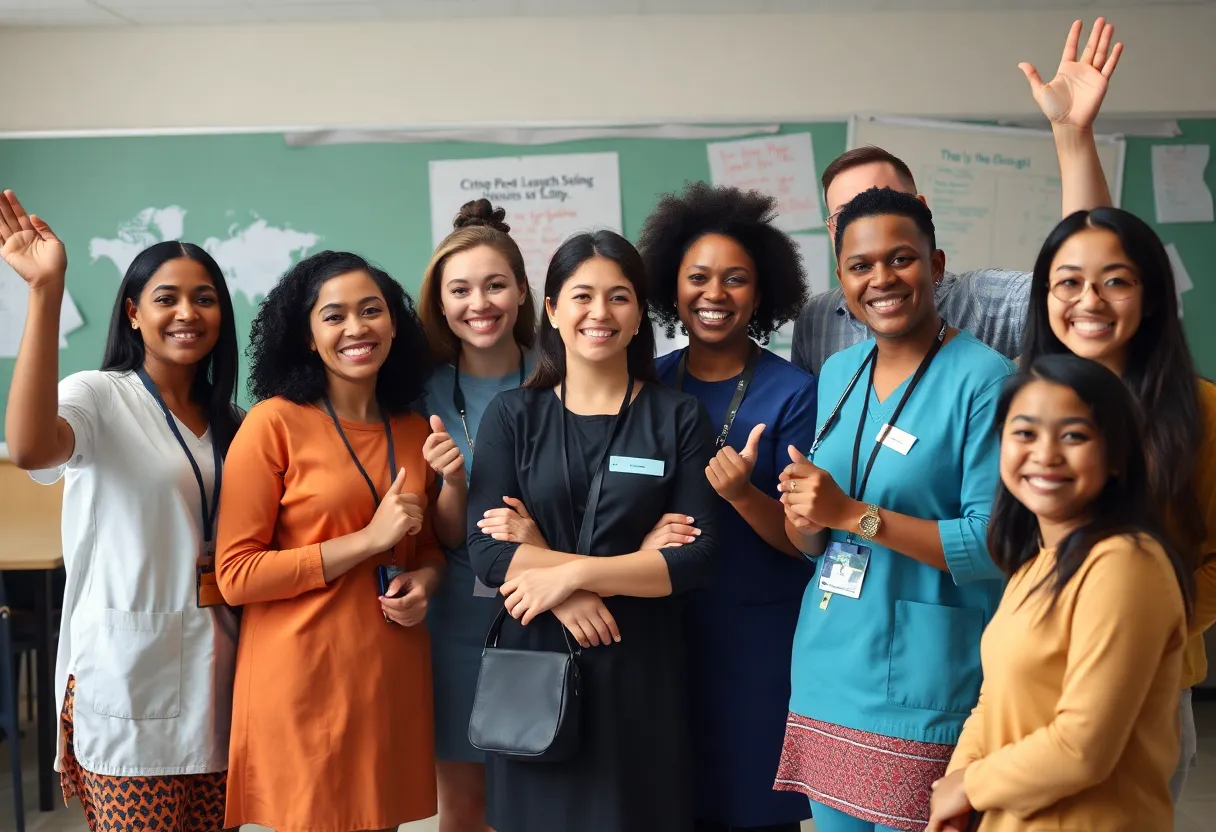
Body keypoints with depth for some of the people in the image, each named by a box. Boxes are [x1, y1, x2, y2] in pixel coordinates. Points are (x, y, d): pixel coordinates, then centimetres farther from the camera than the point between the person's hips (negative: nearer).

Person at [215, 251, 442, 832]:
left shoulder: (414, 431, 8)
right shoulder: (273, 423, -9)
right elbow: (236, 575, -13)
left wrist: (424, 580, -2)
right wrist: (368, 539, -17)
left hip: (393, 672, 5)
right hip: (304, 674, -5)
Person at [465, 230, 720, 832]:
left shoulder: (679, 419, 1)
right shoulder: (511, 415, 4)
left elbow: (697, 557, -6)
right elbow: (485, 548, -7)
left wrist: (573, 572, -16)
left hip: (640, 671, -1)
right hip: (533, 667, 1)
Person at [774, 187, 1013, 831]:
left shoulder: (985, 380, -11)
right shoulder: (837, 373, 9)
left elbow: (995, 544, -16)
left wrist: (852, 513, -19)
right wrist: (806, 519, -8)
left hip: (922, 690, -6)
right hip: (826, 670, 6)